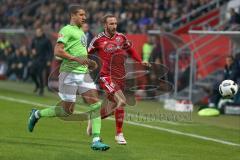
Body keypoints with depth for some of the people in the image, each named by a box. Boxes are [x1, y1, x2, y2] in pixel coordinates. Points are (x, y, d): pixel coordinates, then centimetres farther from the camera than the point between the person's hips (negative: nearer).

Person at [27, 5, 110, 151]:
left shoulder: (81, 32, 21)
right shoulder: (67, 30, -7)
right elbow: (57, 51, -18)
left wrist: (89, 62, 18)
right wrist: (77, 59, -24)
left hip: (84, 73, 8)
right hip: (69, 73, -8)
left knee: (96, 104, -8)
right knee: (67, 110, -3)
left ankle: (96, 141, -10)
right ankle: (37, 114, 20)